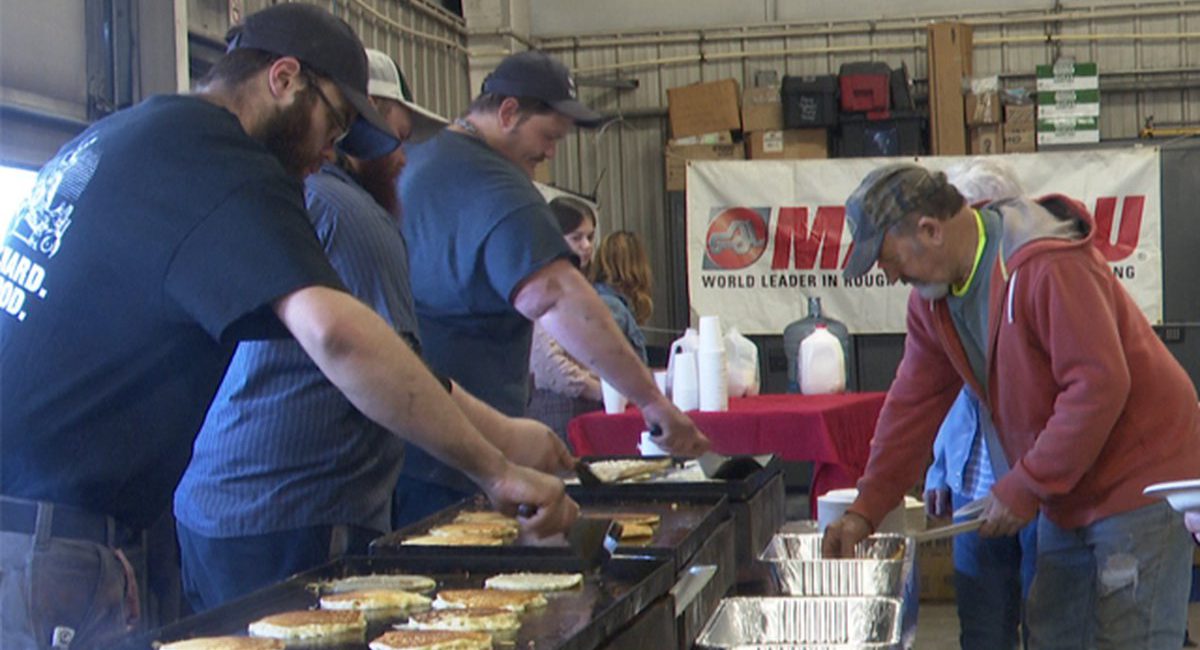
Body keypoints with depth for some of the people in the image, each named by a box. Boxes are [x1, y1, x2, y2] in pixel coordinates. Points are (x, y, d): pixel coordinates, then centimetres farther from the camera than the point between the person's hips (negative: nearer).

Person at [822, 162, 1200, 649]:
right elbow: (913, 404, 6)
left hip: (1139, 483, -9)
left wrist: (1023, 490, -23)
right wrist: (866, 509, 1)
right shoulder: (934, 296, 3)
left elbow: (1099, 385, -28)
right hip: (1069, 494, 9)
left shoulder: (1049, 266, -26)